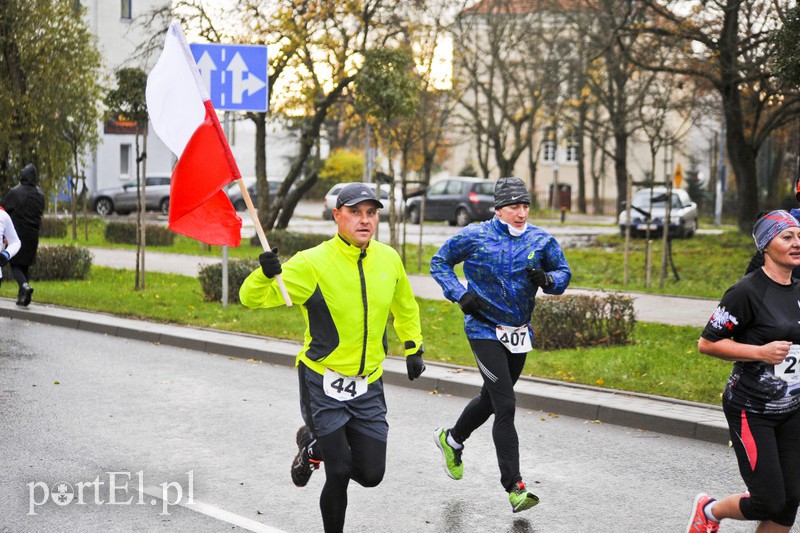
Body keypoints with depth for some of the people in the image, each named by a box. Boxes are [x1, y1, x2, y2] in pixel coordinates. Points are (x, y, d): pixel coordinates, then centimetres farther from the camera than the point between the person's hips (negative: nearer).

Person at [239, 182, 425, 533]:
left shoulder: (389, 259, 1)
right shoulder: (312, 263, -14)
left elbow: (405, 307, 22)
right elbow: (251, 298, -18)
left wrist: (413, 348, 20)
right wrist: (265, 274, -37)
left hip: (369, 385, 5)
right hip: (323, 383, -4)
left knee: (371, 475, 6)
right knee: (339, 474, -7)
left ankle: (314, 446, 34)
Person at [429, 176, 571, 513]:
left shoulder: (541, 241, 0)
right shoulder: (475, 236, -8)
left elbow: (563, 273, 9)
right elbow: (439, 261, 3)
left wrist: (548, 279, -15)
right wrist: (460, 294, -11)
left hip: (519, 334, 5)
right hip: (485, 330, -5)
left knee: (492, 398, 21)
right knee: (505, 406, -13)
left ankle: (451, 439, 49)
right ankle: (514, 488, -11)